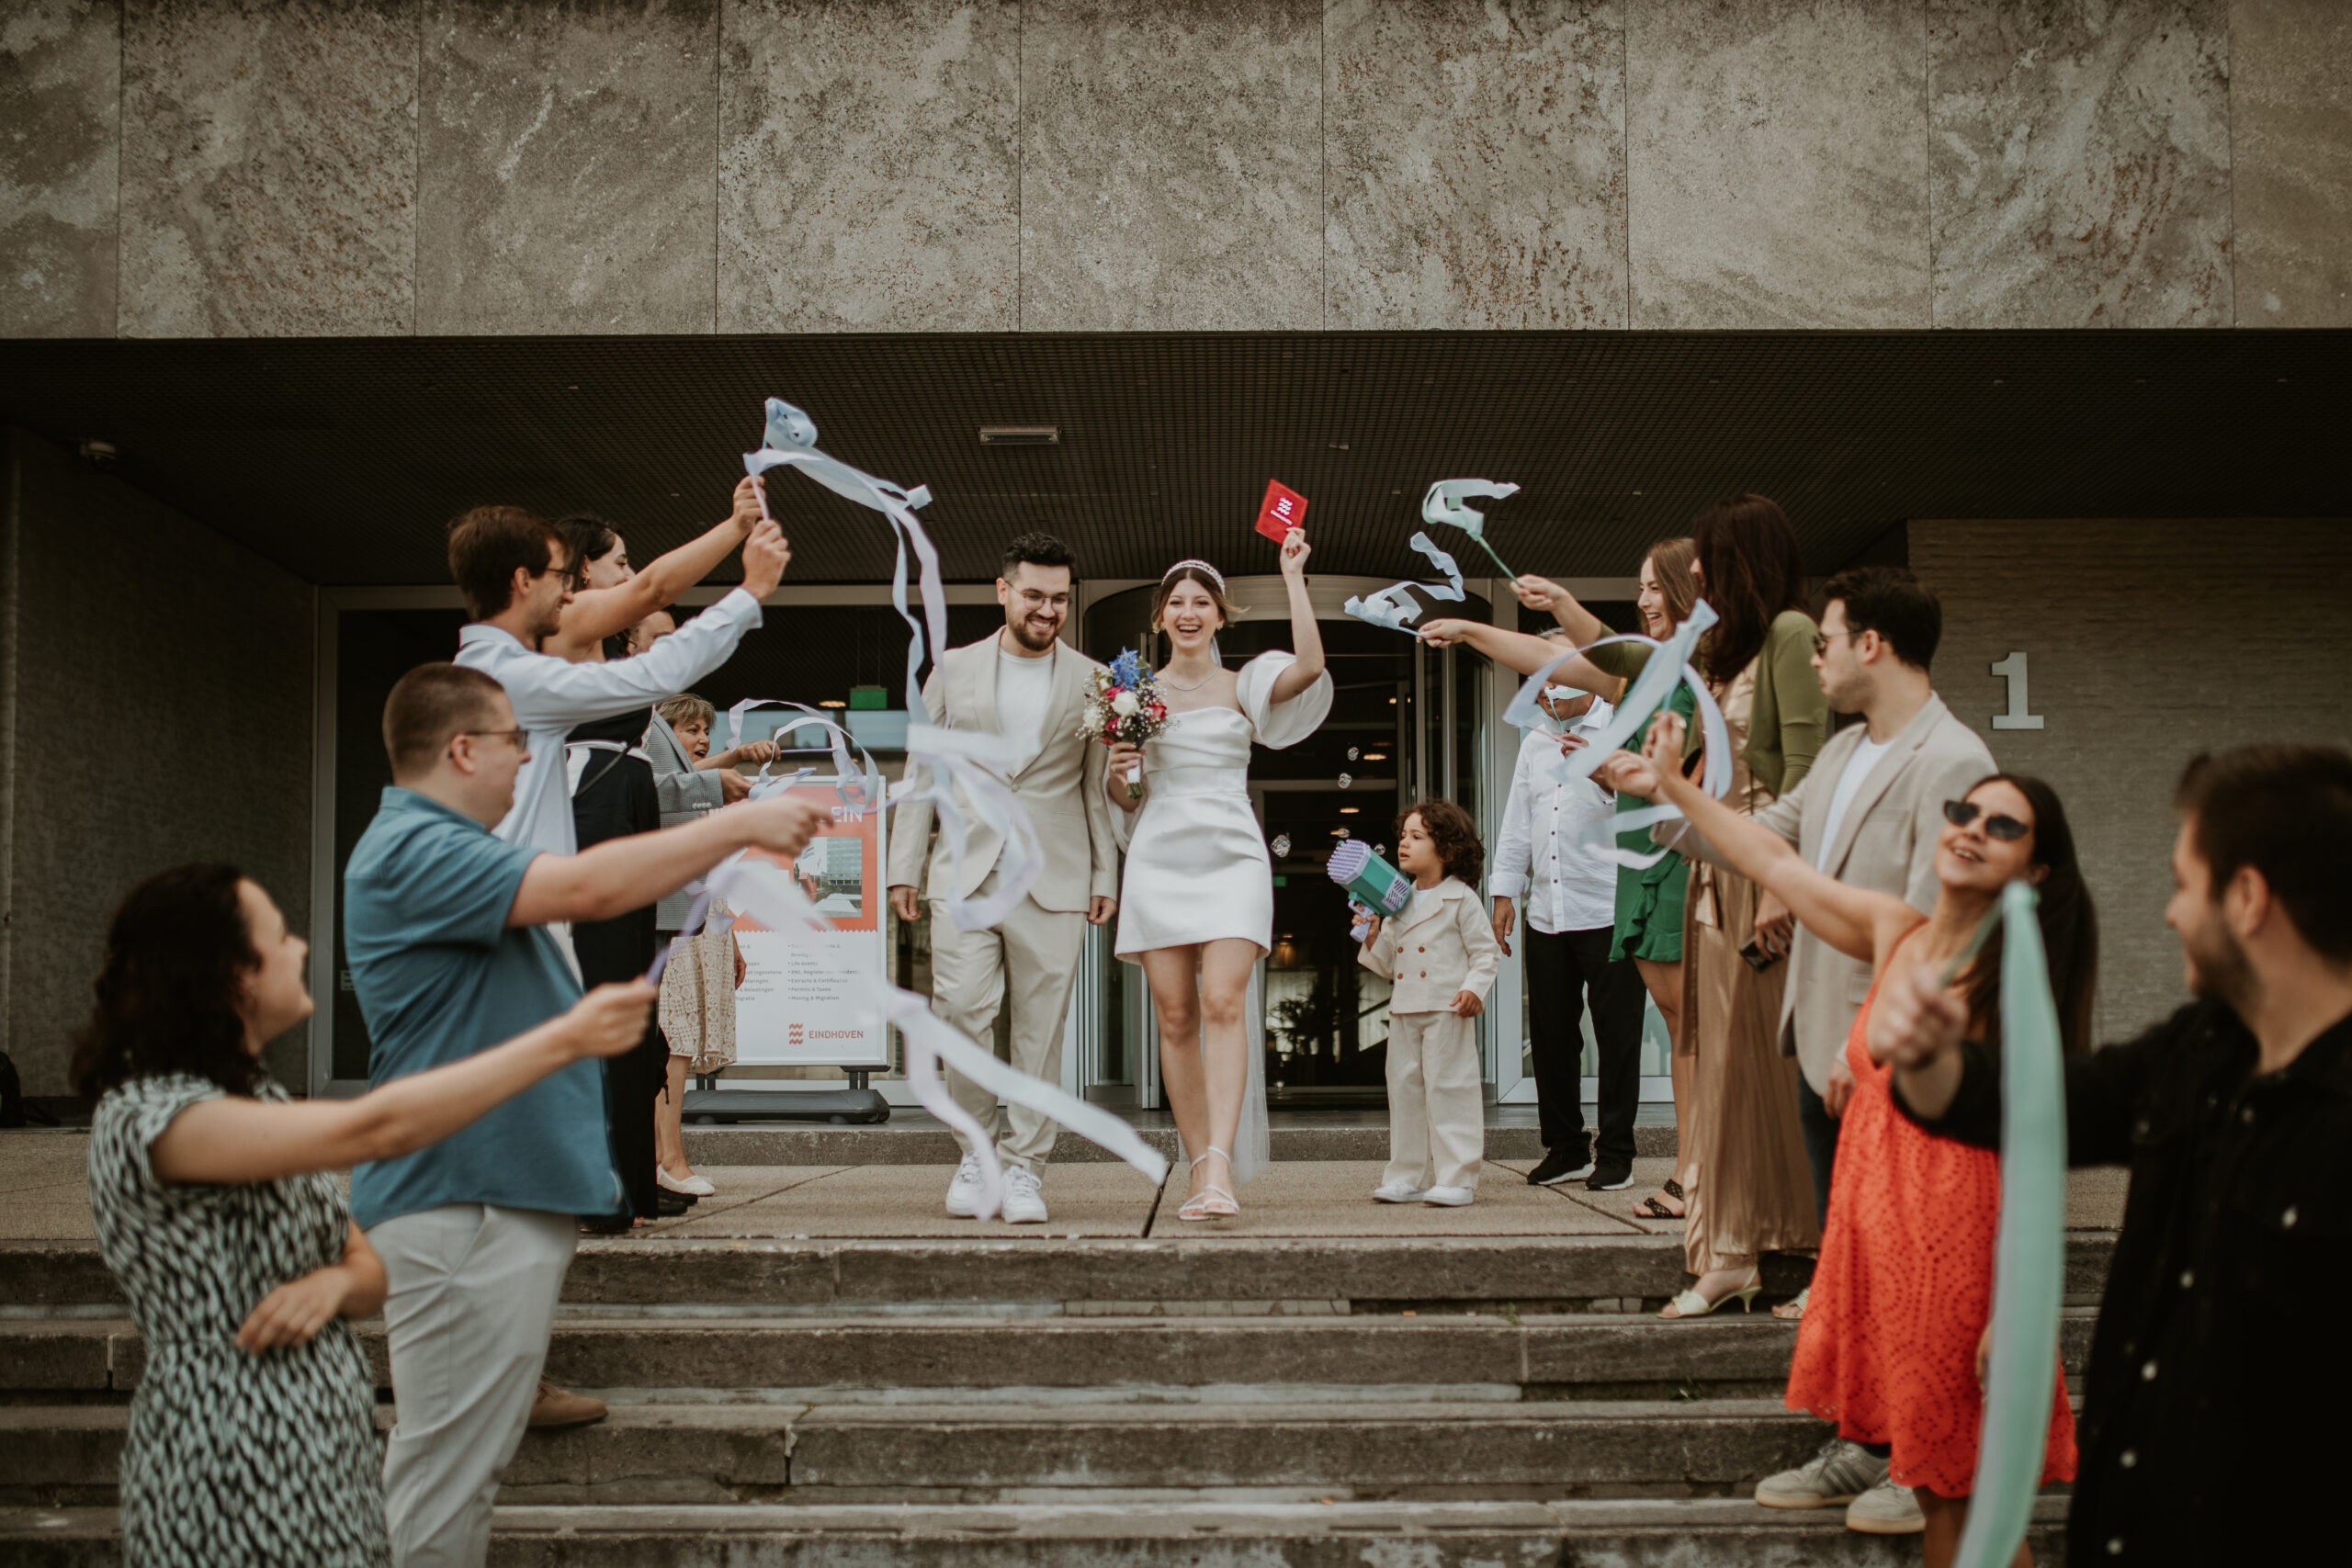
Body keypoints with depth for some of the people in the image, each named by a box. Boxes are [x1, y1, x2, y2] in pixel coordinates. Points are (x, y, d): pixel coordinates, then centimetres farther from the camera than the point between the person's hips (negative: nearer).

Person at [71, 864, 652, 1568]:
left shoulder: (256, 1100, 12)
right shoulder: (147, 1120, -17)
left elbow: (369, 1268, 14)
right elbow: (374, 1128, -29)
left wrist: (336, 1283, -11)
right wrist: (565, 1038, -27)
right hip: (233, 1489, -8)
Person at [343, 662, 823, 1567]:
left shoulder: (445, 846, 19)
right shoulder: (412, 851, -18)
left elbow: (575, 889, 21)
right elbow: (584, 888, -27)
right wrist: (739, 825, -20)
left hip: (503, 1190, 11)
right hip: (460, 1207, -11)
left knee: (467, 1457, 18)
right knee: (446, 1468, -5)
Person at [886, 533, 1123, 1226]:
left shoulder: (1090, 681, 9)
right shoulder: (954, 669, 10)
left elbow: (1098, 785, 10)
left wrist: (1106, 875, 4)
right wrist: (903, 866, 5)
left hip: (1054, 881, 0)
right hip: (964, 873, 0)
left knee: (1040, 1031, 0)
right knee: (960, 1015, -7)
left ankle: (1024, 1167, 9)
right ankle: (976, 1149, 12)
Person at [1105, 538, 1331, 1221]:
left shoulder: (1242, 687, 8)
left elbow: (1309, 666, -12)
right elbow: (1120, 797, 17)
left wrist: (1293, 578, -8)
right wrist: (1117, 772, -5)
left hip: (1230, 856, -2)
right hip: (1158, 857, 3)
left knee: (1224, 1004, -17)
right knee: (1176, 1018, 0)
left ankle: (1220, 1169, -25)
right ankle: (1201, 1168, 5)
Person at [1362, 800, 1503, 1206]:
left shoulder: (1461, 899, -3)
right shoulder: (1400, 903, 15)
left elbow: (1487, 951, -3)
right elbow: (1388, 964, 19)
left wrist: (1474, 989, -17)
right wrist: (1372, 937, 2)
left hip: (1447, 1011, -7)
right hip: (1404, 1012, 7)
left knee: (1449, 1089, -6)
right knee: (1405, 1089, 8)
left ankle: (1457, 1178, -2)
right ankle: (1408, 1176, 15)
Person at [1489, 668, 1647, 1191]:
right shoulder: (1535, 742, 18)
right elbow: (1517, 821, 21)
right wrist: (1505, 891, 15)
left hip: (1607, 910, -5)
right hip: (1546, 913, 6)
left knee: (1616, 1038, 0)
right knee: (1551, 1036, 8)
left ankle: (1614, 1152, 9)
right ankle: (1565, 1148, 19)